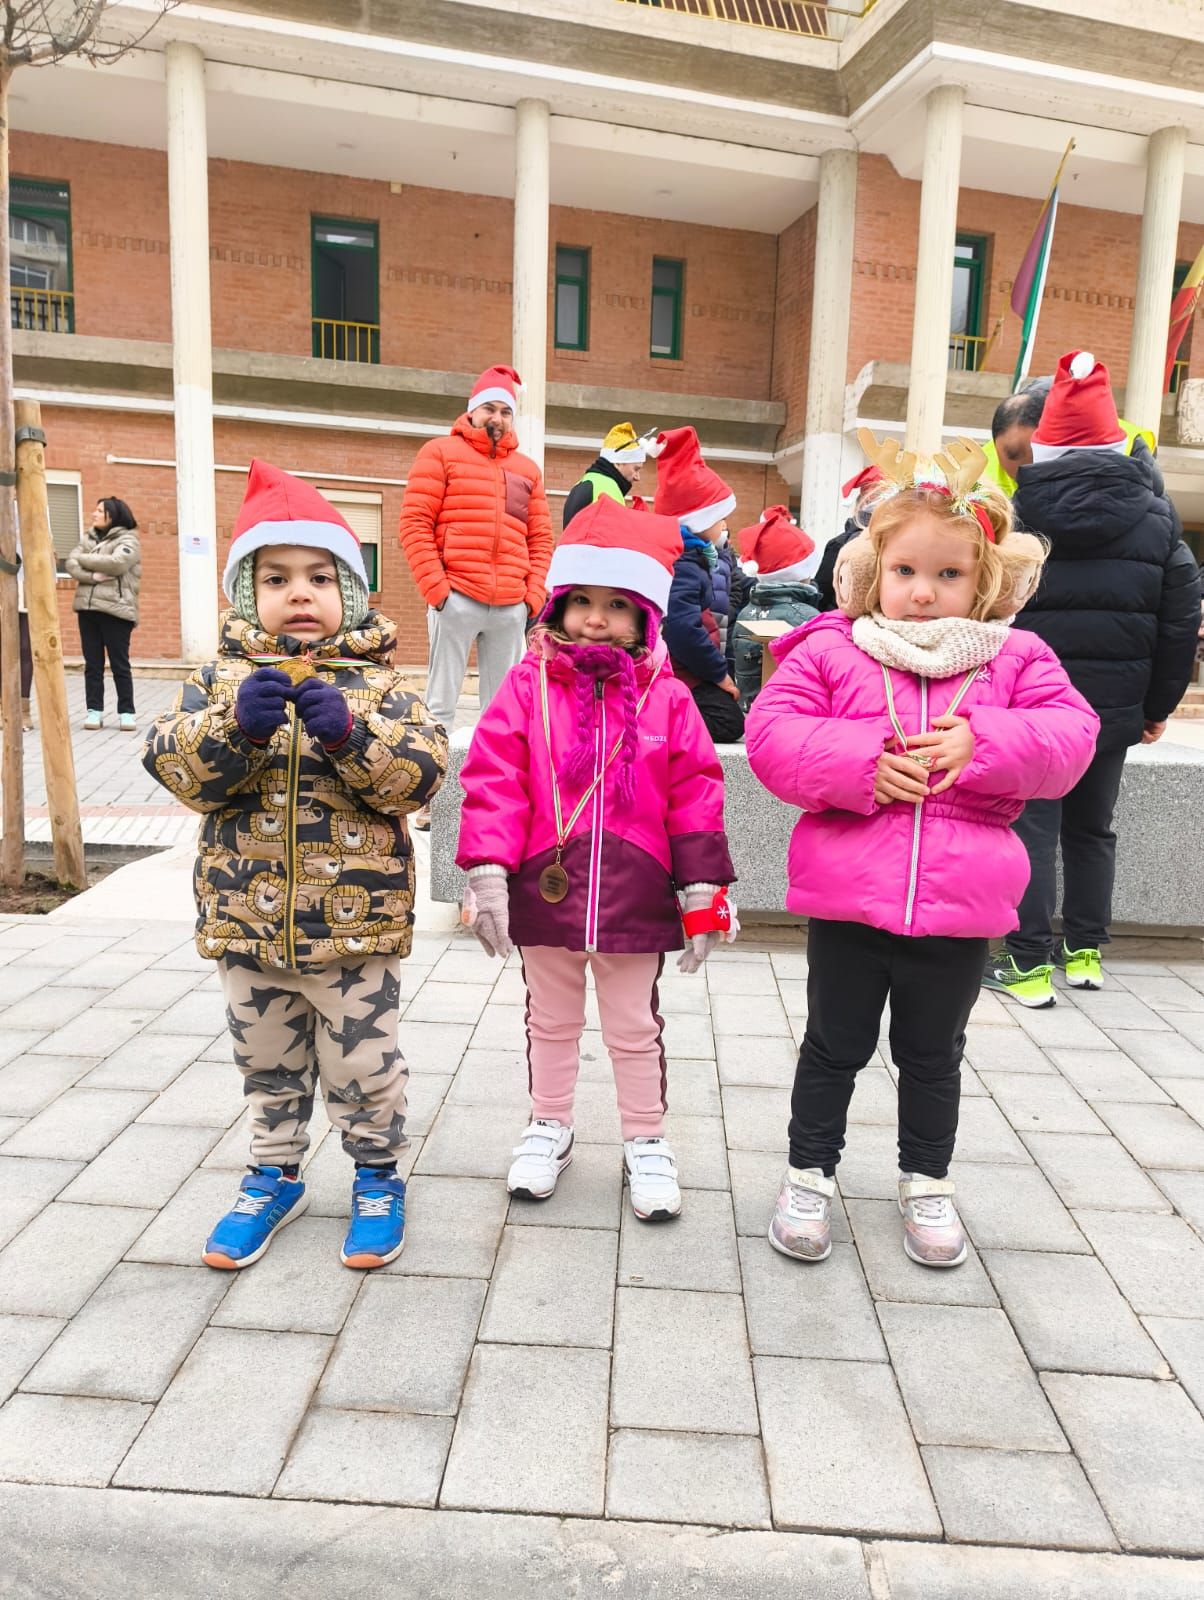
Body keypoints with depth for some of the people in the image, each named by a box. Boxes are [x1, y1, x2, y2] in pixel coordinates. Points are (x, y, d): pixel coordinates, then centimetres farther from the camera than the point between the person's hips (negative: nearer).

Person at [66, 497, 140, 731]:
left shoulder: (128, 539, -1)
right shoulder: (88, 538, 16)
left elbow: (116, 563, -18)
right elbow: (71, 564, 4)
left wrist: (83, 559, -5)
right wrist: (92, 575, -15)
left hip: (115, 609, -5)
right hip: (87, 608, 6)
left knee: (120, 664, -1)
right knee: (92, 664, 6)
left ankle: (126, 712, 5)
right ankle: (94, 710, 10)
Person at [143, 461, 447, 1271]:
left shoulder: (378, 681, -5)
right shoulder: (222, 677, 1)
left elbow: (422, 774, -15)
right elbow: (172, 765, -9)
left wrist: (349, 733, -30)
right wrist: (237, 726, -26)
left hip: (357, 919, -3)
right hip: (247, 918, 3)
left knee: (363, 1064, 11)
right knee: (268, 1063, 21)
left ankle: (379, 1175, 34)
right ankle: (276, 1176, 42)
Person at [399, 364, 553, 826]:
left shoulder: (527, 469, 19)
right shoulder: (441, 453, 6)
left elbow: (540, 539, 18)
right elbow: (415, 522, -2)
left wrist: (534, 594, 5)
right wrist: (434, 585, -11)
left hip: (511, 607, 5)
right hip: (456, 599, -4)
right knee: (441, 701, -1)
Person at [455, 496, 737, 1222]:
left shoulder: (667, 695, -4)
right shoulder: (530, 684, -4)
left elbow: (695, 793, -2)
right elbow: (494, 777, -8)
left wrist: (704, 889, -3)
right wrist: (487, 869, -14)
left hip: (634, 894, 0)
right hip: (545, 886, 1)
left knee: (634, 1027, 16)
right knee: (552, 1021, 20)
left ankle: (647, 1141, 34)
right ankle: (550, 1125, 41)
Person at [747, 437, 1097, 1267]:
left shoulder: (1015, 661, 3)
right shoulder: (829, 652, -3)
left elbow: (1071, 733, -5)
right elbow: (772, 733, -11)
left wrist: (981, 744, -21)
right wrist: (860, 762, -23)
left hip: (959, 912, 2)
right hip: (847, 901, -1)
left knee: (934, 1055, 21)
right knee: (835, 1048, 15)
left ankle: (927, 1181, 42)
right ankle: (810, 1174, 34)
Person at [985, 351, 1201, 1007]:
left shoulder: (1016, 517, -6)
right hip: (1114, 708, 3)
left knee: (1033, 829, 2)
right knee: (1092, 829, 17)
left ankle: (1028, 965, 3)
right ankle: (1085, 952, 26)